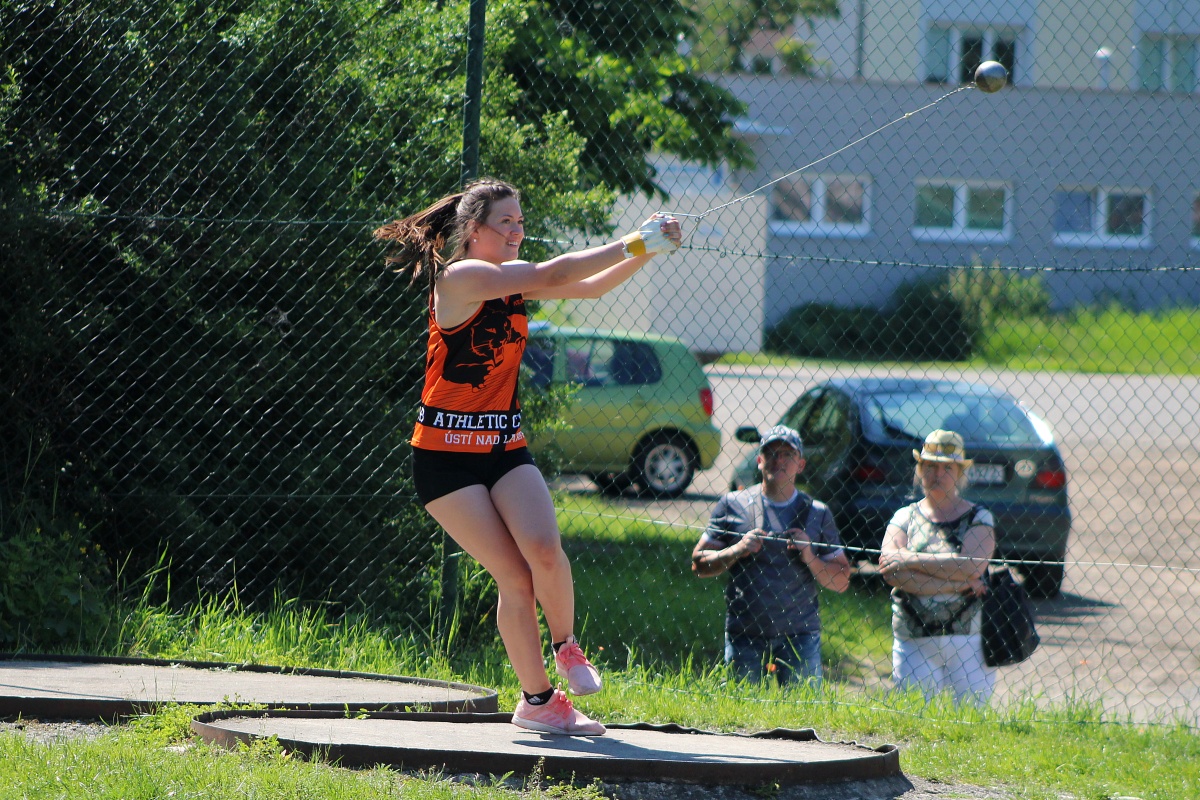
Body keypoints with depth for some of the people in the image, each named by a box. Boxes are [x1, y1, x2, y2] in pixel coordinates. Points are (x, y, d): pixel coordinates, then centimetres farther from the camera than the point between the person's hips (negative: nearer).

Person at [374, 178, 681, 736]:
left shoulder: (513, 278, 9)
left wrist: (643, 252, -9)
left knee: (544, 550, -19)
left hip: (505, 447, 6)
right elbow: (551, 276, -23)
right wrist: (631, 245, -20)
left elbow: (591, 286, 8)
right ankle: (537, 699, 3)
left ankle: (565, 646, 7)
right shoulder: (461, 276, -15)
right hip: (447, 454, -6)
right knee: (515, 577, -11)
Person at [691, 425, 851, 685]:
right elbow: (699, 563, 6)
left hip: (799, 636, 0)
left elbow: (841, 581, 7)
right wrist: (735, 551, -10)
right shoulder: (732, 505, 6)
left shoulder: (818, 514, 7)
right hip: (744, 635, 0)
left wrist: (810, 558, -10)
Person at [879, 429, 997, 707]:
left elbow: (971, 566, -12)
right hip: (913, 642, 1)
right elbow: (891, 572, -7)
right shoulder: (905, 518, 9)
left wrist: (912, 560, -10)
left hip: (967, 639, -1)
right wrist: (957, 584, -12)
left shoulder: (978, 519, 6)